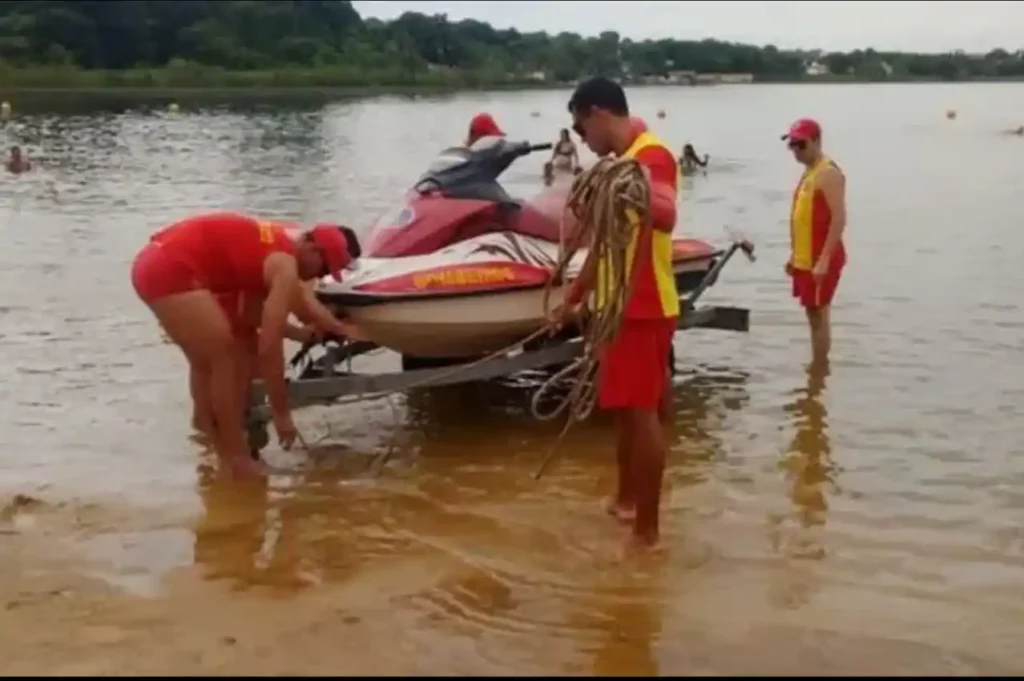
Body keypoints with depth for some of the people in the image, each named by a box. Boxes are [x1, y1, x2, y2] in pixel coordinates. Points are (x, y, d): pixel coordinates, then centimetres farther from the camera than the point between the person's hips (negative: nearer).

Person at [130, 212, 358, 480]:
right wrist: (281, 414, -8)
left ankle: (221, 454, 31)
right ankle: (237, 462, 4)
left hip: (155, 264, 11)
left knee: (206, 362, 21)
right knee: (225, 357, -3)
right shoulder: (285, 265, -9)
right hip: (172, 270, -11)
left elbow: (306, 306, 37)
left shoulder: (276, 245, 19)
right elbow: (269, 348, -13)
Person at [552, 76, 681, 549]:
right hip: (619, 307, 10)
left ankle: (647, 530, 1)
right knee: (623, 409, 18)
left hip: (644, 309, -10)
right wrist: (573, 298, 26)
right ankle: (625, 500, 33)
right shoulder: (621, 163, 17)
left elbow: (664, 218, -36)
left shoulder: (652, 156, -15)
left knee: (642, 412, -6)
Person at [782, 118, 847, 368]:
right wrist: (794, 254, 17)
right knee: (814, 315, 14)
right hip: (805, 258, 9)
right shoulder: (808, 172, 15)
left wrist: (824, 260, -26)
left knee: (819, 314, -5)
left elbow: (839, 218, -22)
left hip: (821, 259, -9)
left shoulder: (828, 173, -14)